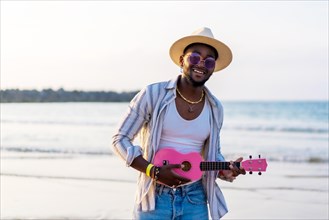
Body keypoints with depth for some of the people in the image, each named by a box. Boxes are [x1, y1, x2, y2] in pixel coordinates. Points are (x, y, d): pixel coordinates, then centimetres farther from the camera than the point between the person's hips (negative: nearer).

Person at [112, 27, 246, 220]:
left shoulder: (215, 108, 6)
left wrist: (225, 171, -5)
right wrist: (154, 171, -17)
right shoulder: (153, 95, -7)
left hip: (195, 199, 3)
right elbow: (120, 139, -5)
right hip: (155, 197, -3)